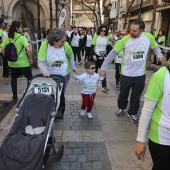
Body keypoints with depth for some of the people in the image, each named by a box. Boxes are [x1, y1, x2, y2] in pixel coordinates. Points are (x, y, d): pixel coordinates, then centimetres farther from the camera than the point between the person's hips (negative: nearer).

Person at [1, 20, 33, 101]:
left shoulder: (7, 37, 2)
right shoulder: (22, 37, -13)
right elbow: (28, 50, -24)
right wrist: (30, 59, -9)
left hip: (12, 63, 5)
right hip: (23, 63, -5)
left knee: (13, 79, 20)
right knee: (30, 78, 12)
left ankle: (14, 96, 28)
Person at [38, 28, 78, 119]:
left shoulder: (66, 45, -18)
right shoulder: (45, 44, -23)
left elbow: (70, 56, 3)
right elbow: (40, 61, -25)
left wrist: (73, 67, 3)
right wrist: (44, 71, -41)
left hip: (64, 75, 0)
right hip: (50, 75, 0)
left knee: (60, 94, 10)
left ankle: (60, 112, 34)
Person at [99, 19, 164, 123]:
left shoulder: (148, 36, -8)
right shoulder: (125, 40, -16)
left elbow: (155, 46, 11)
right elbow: (113, 53, -14)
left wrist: (159, 54, -11)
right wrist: (104, 67, -16)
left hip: (140, 74, 2)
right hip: (126, 74, -1)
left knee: (136, 96, 15)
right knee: (123, 93, 19)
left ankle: (132, 113, 38)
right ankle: (122, 108, 47)